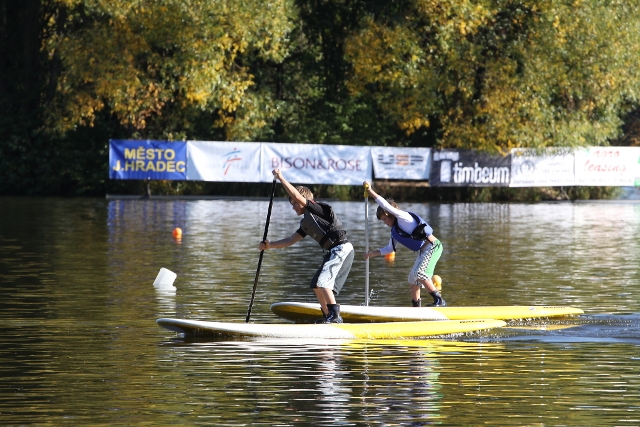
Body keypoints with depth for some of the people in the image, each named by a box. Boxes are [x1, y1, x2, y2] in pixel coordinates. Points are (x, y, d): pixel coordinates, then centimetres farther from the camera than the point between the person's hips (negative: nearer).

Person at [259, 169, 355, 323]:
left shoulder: (317, 209, -6)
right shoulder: (306, 223, 20)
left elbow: (297, 196, -18)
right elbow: (290, 240, 20)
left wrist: (281, 178, -12)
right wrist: (270, 245, 9)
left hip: (342, 249, -10)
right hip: (333, 252, 10)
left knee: (322, 281, -20)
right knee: (316, 285, 11)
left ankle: (335, 314, -23)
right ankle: (328, 316, 16)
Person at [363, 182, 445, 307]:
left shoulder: (403, 217, -10)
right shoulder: (395, 231, 17)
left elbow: (386, 205, -20)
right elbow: (390, 248, 27)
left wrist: (371, 191, -17)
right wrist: (373, 253, 19)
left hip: (432, 246, -10)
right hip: (424, 250, 10)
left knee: (419, 274, -23)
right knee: (413, 278, 13)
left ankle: (439, 300, -21)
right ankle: (416, 307, 20)